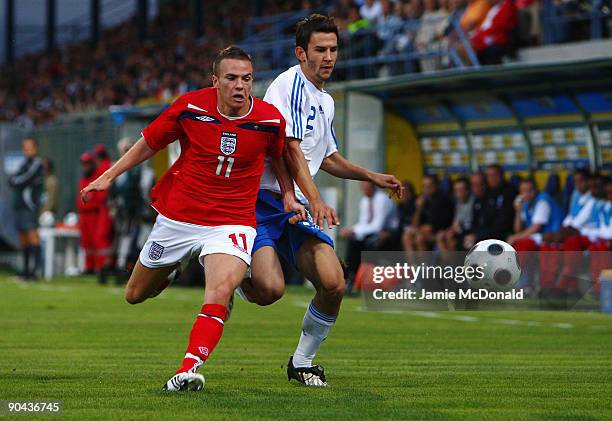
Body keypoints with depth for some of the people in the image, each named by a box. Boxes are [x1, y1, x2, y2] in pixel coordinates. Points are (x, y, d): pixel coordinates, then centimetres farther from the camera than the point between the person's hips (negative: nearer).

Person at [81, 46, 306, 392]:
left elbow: (277, 155, 15)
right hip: (177, 217, 2)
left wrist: (288, 195, 3)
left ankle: (188, 370, -33)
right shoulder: (191, 107, -11)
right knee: (136, 296, 15)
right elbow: (149, 143, 6)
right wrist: (109, 176, 3)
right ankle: (169, 270, 49)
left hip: (231, 223, -2)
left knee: (220, 293, -30)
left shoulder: (270, 119, -9)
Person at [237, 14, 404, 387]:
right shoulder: (290, 84, -10)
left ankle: (303, 362, 7)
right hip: (265, 200, -8)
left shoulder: (325, 101, 19)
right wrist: (315, 200, -29)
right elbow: (291, 147, -20)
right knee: (269, 290, -25)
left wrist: (372, 176, 25)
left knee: (334, 284, -13)